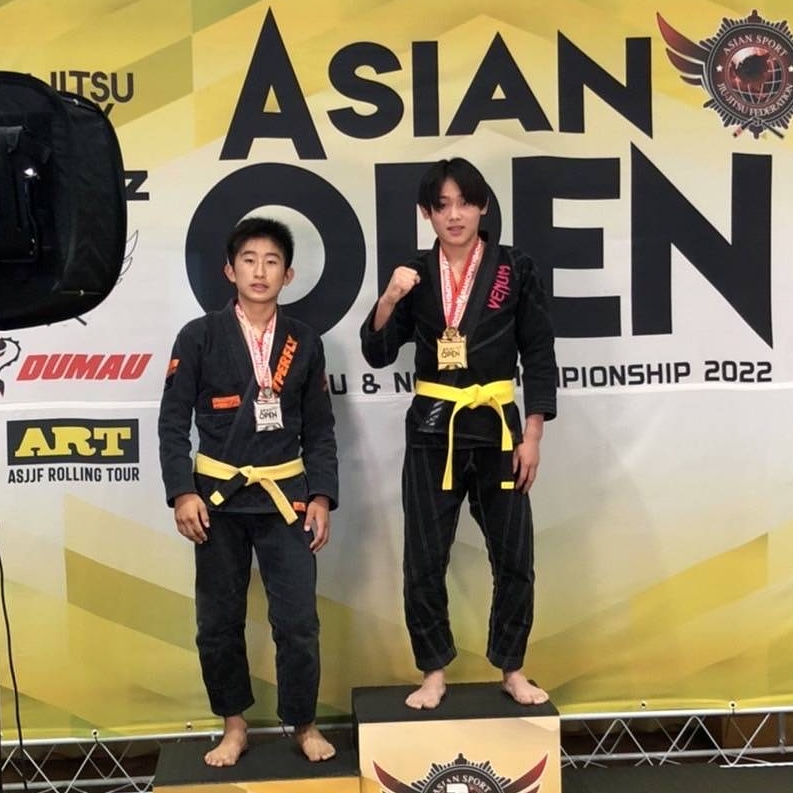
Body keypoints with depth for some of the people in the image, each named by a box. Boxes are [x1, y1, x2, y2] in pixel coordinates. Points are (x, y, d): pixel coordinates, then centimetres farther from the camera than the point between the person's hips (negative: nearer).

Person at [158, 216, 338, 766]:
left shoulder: (305, 344, 4)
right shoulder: (199, 338, -2)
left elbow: (319, 429, 6)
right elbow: (174, 421, -2)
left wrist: (321, 497, -2)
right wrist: (182, 492, -11)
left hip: (285, 496, 1)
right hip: (218, 495, 0)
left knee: (298, 620, 1)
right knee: (219, 621, 8)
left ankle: (304, 725, 22)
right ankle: (234, 726, 28)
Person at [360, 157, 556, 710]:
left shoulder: (515, 270, -2)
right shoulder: (416, 276, 4)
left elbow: (539, 357, -1)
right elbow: (378, 354, 2)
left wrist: (532, 435, -5)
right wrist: (388, 299, -16)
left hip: (497, 430, -1)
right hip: (432, 431, 1)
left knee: (514, 557, 6)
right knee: (424, 560, 4)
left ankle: (512, 670, 25)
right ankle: (434, 672, 22)